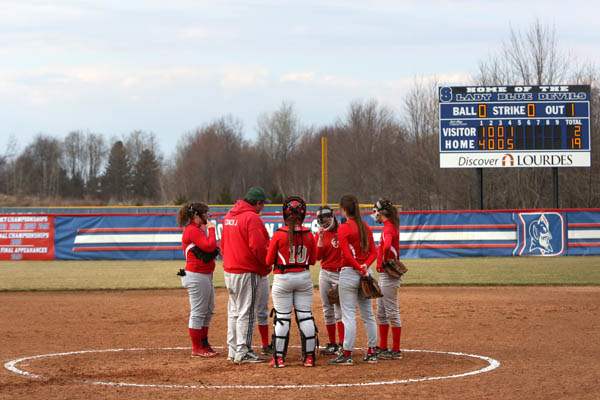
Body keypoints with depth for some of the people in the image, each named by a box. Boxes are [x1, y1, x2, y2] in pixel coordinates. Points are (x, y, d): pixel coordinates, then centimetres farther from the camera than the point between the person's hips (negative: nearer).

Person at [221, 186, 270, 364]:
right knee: (246, 312, -5)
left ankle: (233, 350, 20)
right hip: (247, 273, -9)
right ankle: (242, 352, -5)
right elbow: (258, 247, -20)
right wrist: (266, 267, -7)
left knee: (234, 311, 15)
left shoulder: (229, 216, 12)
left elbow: (223, 244, 18)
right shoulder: (252, 218, -15)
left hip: (229, 271, 9)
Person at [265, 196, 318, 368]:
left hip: (282, 278, -2)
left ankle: (279, 357, 5)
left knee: (282, 318, 4)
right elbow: (312, 260, 6)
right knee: (306, 316, 9)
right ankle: (309, 356, 10)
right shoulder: (308, 235, -4)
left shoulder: (279, 235, -12)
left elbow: (269, 260, -5)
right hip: (304, 277, 2)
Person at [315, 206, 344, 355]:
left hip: (340, 274, -5)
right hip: (325, 274, 5)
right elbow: (318, 256, -2)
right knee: (328, 310, 8)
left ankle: (342, 344, -10)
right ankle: (332, 344, 14)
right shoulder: (320, 234, 7)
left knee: (339, 309, -11)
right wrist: (321, 238, -10)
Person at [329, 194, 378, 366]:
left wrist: (359, 268, -11)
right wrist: (365, 266, -6)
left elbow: (346, 254, -18)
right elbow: (373, 252, 7)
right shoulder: (366, 227, 10)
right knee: (368, 315, 11)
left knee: (349, 315, -6)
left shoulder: (344, 228, -10)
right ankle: (372, 353, 15)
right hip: (364, 273, 7)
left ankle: (347, 354, -7)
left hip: (349, 273, -7)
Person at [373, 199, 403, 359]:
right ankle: (383, 347, 23)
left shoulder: (388, 227, -16)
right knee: (381, 313, 16)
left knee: (392, 312, -5)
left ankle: (396, 350, -2)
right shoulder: (390, 226, 15)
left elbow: (387, 246, -33)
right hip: (383, 275, 10)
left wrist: (385, 261, -20)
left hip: (388, 275, -10)